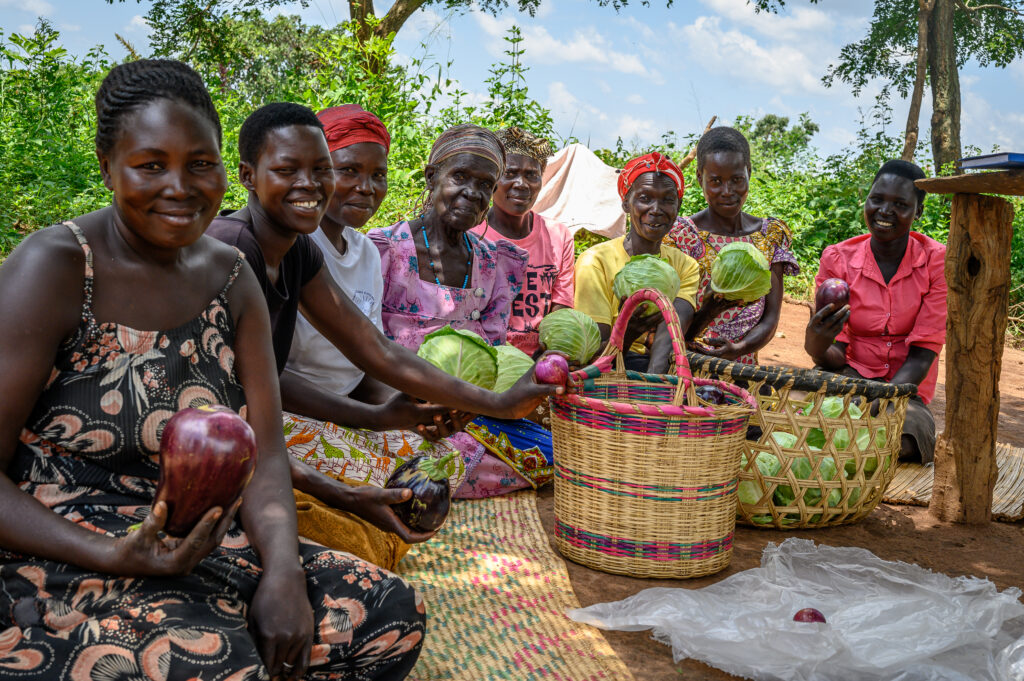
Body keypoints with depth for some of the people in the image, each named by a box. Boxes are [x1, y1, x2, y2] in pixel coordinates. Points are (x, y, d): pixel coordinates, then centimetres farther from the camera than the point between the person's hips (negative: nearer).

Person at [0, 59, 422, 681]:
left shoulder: (231, 278, 6)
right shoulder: (52, 269, -11)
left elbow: (264, 452, 3)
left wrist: (283, 566, -14)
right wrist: (115, 556, -26)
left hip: (205, 547, 6)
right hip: (57, 555, -5)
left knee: (392, 614, -9)